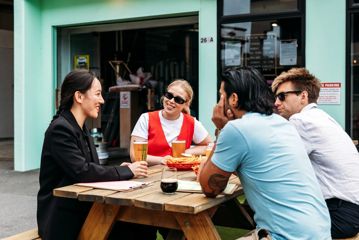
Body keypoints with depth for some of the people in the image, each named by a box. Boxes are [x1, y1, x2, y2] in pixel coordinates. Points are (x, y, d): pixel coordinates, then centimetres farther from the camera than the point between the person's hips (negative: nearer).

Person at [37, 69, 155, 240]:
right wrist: (127, 171, -16)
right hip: (63, 219, -8)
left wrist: (120, 170, -7)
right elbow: (82, 172, -23)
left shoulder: (81, 128, 12)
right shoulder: (60, 129, -16)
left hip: (81, 209, 8)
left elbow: (90, 170, 10)